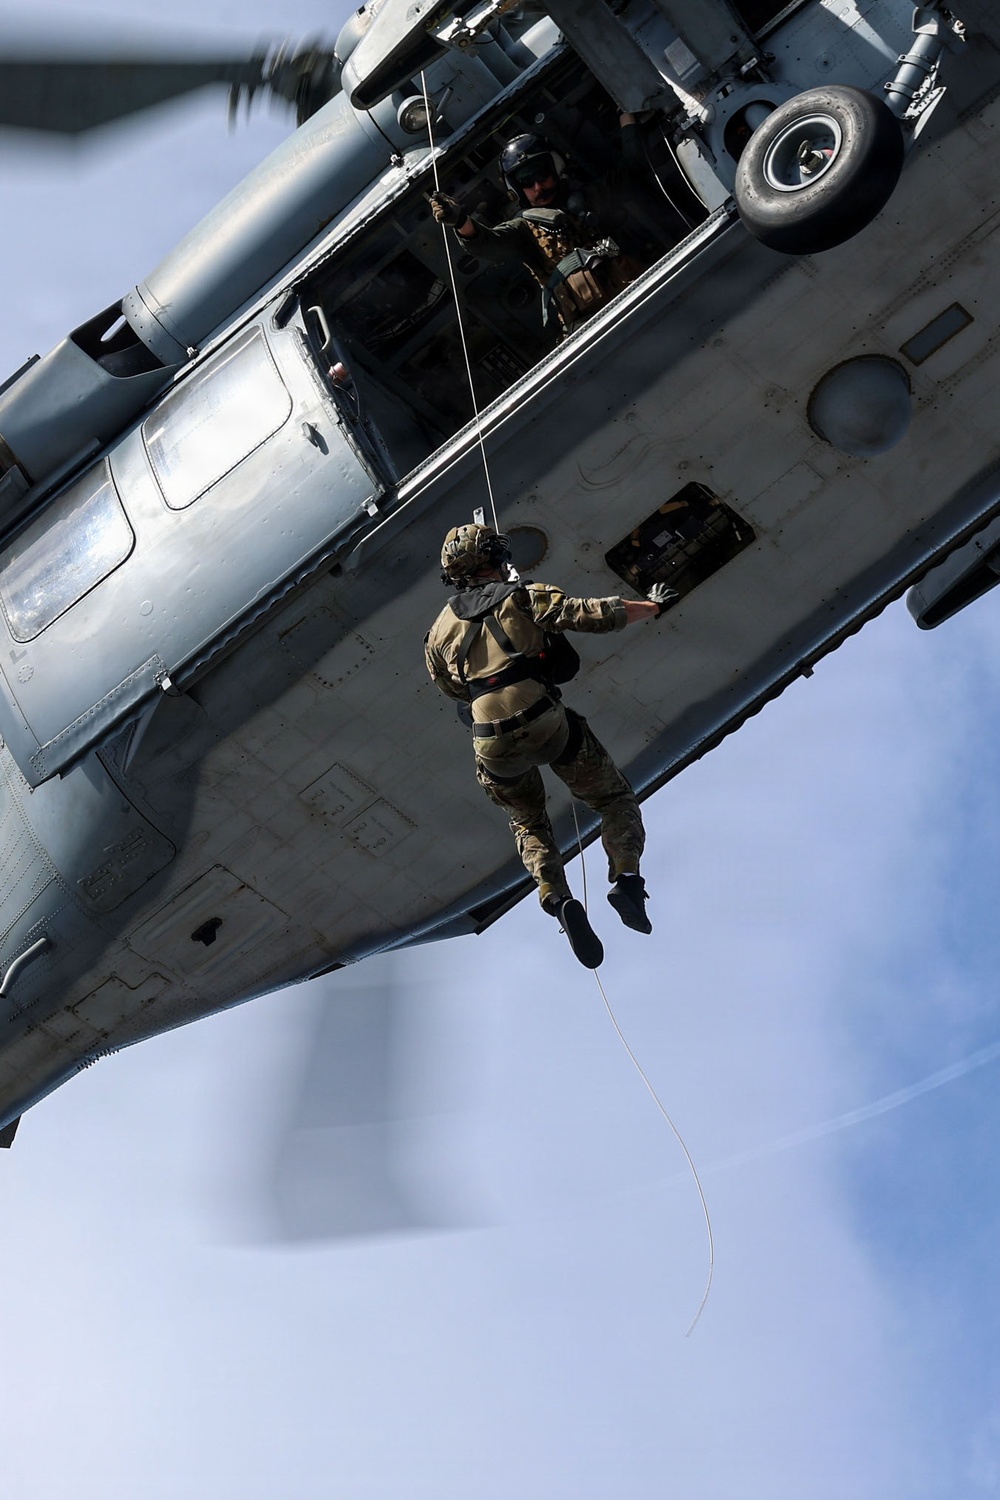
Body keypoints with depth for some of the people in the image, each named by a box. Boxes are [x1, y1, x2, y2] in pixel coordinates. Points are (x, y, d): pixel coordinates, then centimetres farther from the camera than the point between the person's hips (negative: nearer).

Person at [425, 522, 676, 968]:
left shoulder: (439, 631, 14)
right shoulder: (524, 597, 3)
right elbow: (594, 614, -4)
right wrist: (650, 606, 11)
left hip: (493, 745, 3)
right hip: (547, 725, -3)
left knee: (528, 822, 28)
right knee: (615, 798, 17)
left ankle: (556, 899, 5)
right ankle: (625, 877, -7)